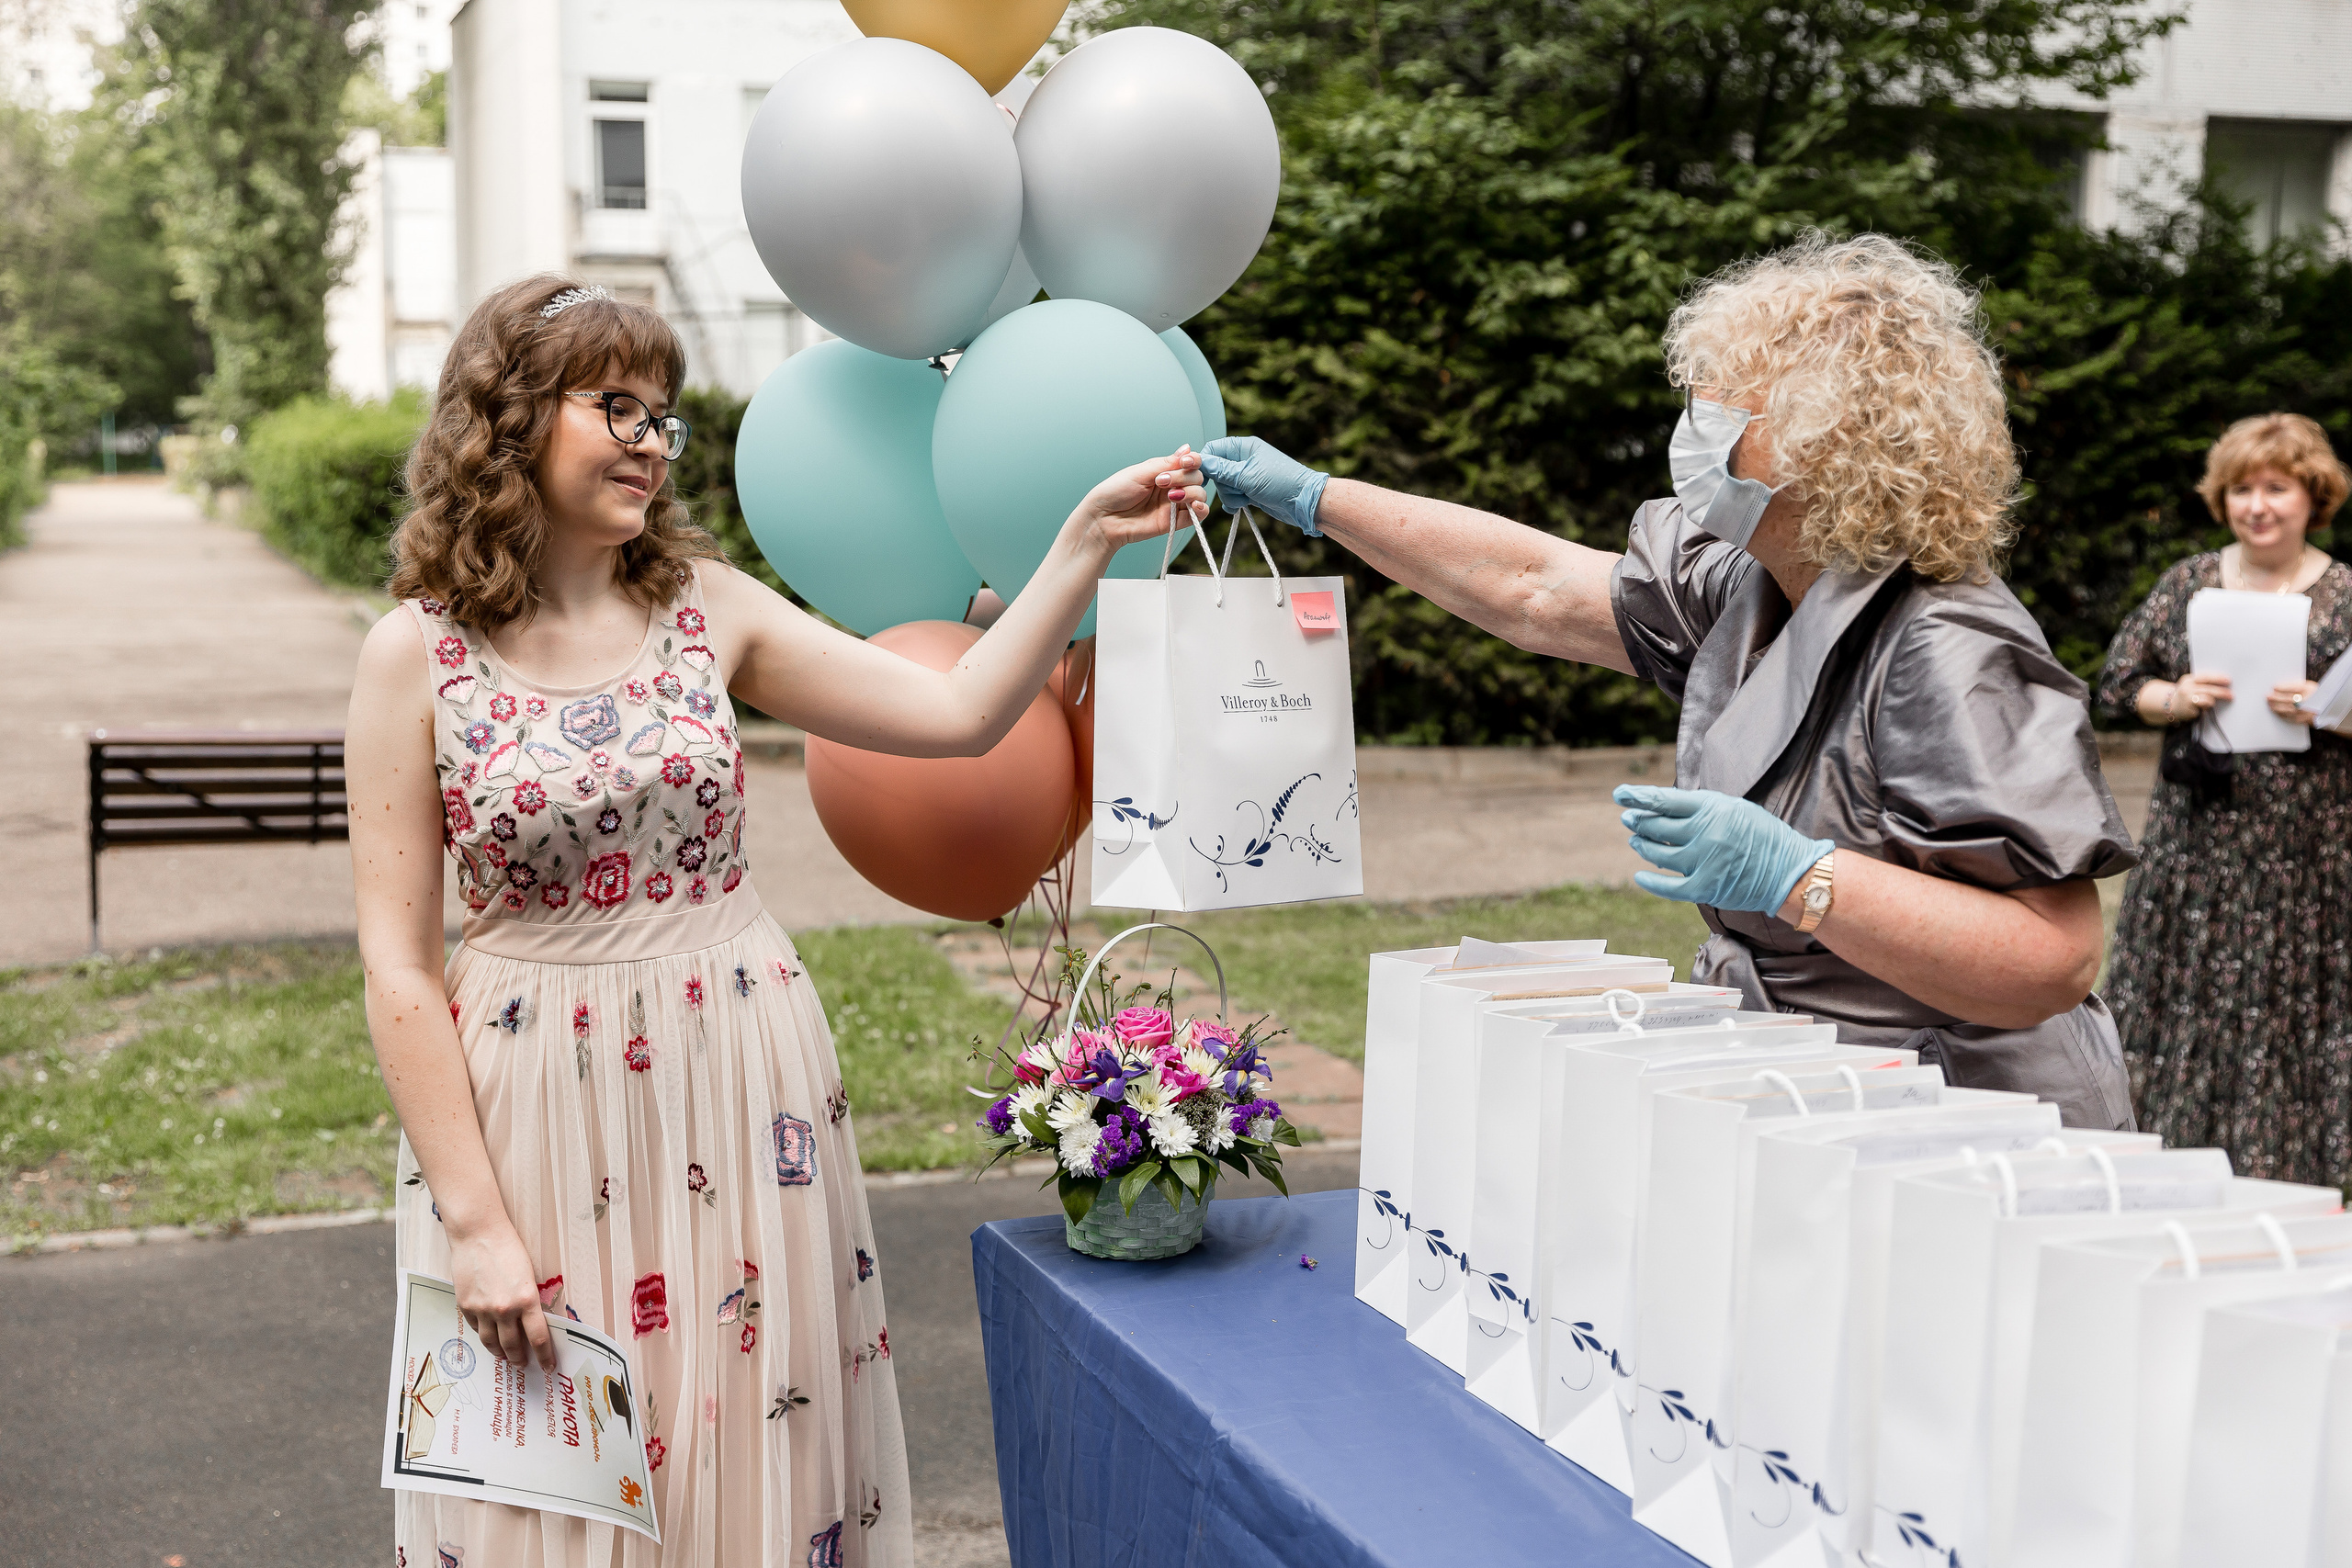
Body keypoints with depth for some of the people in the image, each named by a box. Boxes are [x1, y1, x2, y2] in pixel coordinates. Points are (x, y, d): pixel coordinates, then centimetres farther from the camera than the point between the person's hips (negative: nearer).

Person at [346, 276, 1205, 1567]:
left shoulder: (708, 609, 2)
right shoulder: (417, 657, -6)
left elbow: (960, 713, -1)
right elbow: (397, 964, -7)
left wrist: (1086, 541, -9)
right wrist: (474, 1220, -10)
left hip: (736, 1091, 2)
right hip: (531, 1099, -2)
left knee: (751, 1457, 12)